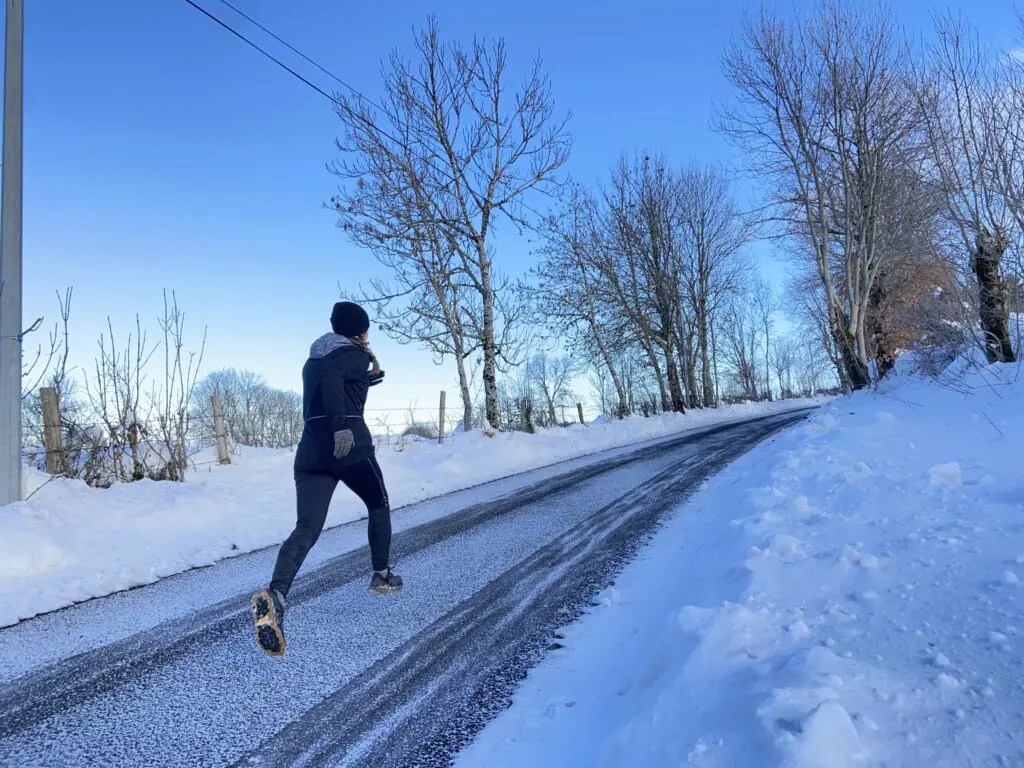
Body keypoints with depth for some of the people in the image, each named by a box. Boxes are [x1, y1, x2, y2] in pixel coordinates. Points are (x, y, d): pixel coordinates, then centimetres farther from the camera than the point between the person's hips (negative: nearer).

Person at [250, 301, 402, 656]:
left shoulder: (313, 360, 24)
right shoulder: (357, 356, 0)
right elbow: (331, 379, -20)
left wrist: (369, 377, 32)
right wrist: (341, 425, -30)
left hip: (310, 449, 6)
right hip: (350, 445, -5)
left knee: (306, 529, -7)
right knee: (378, 505, 22)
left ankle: (275, 594, -32)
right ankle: (381, 576, 30)